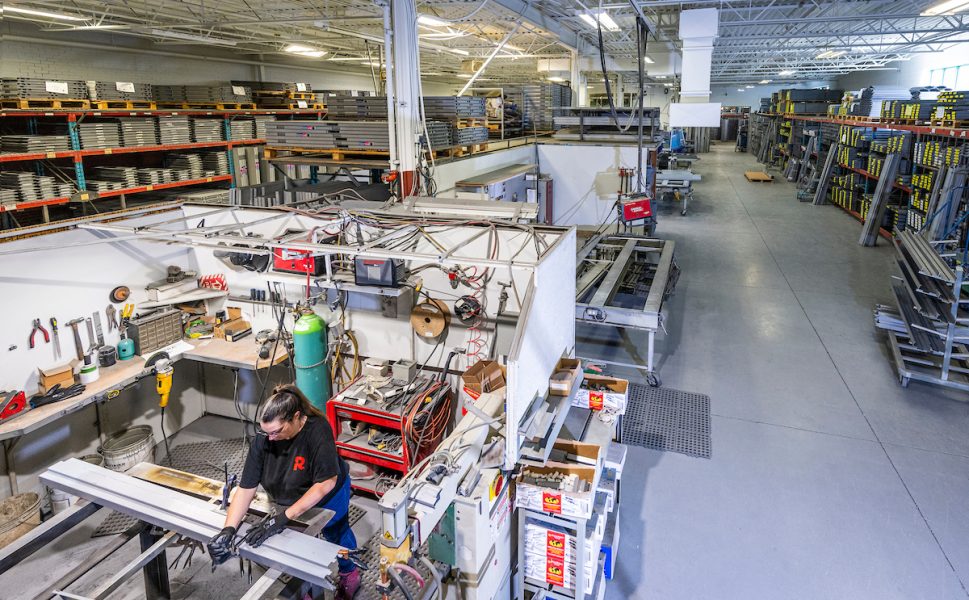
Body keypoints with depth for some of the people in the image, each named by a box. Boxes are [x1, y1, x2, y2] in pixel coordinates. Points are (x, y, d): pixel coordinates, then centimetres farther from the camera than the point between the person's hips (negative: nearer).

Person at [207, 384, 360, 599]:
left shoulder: (317, 431, -41)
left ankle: (349, 574, 52)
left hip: (327, 497, -2)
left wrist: (283, 518, -37)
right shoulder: (262, 439, -29)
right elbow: (246, 488, -25)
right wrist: (228, 529, -36)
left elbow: (326, 483, -36)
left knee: (336, 534, 22)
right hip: (290, 498, 3)